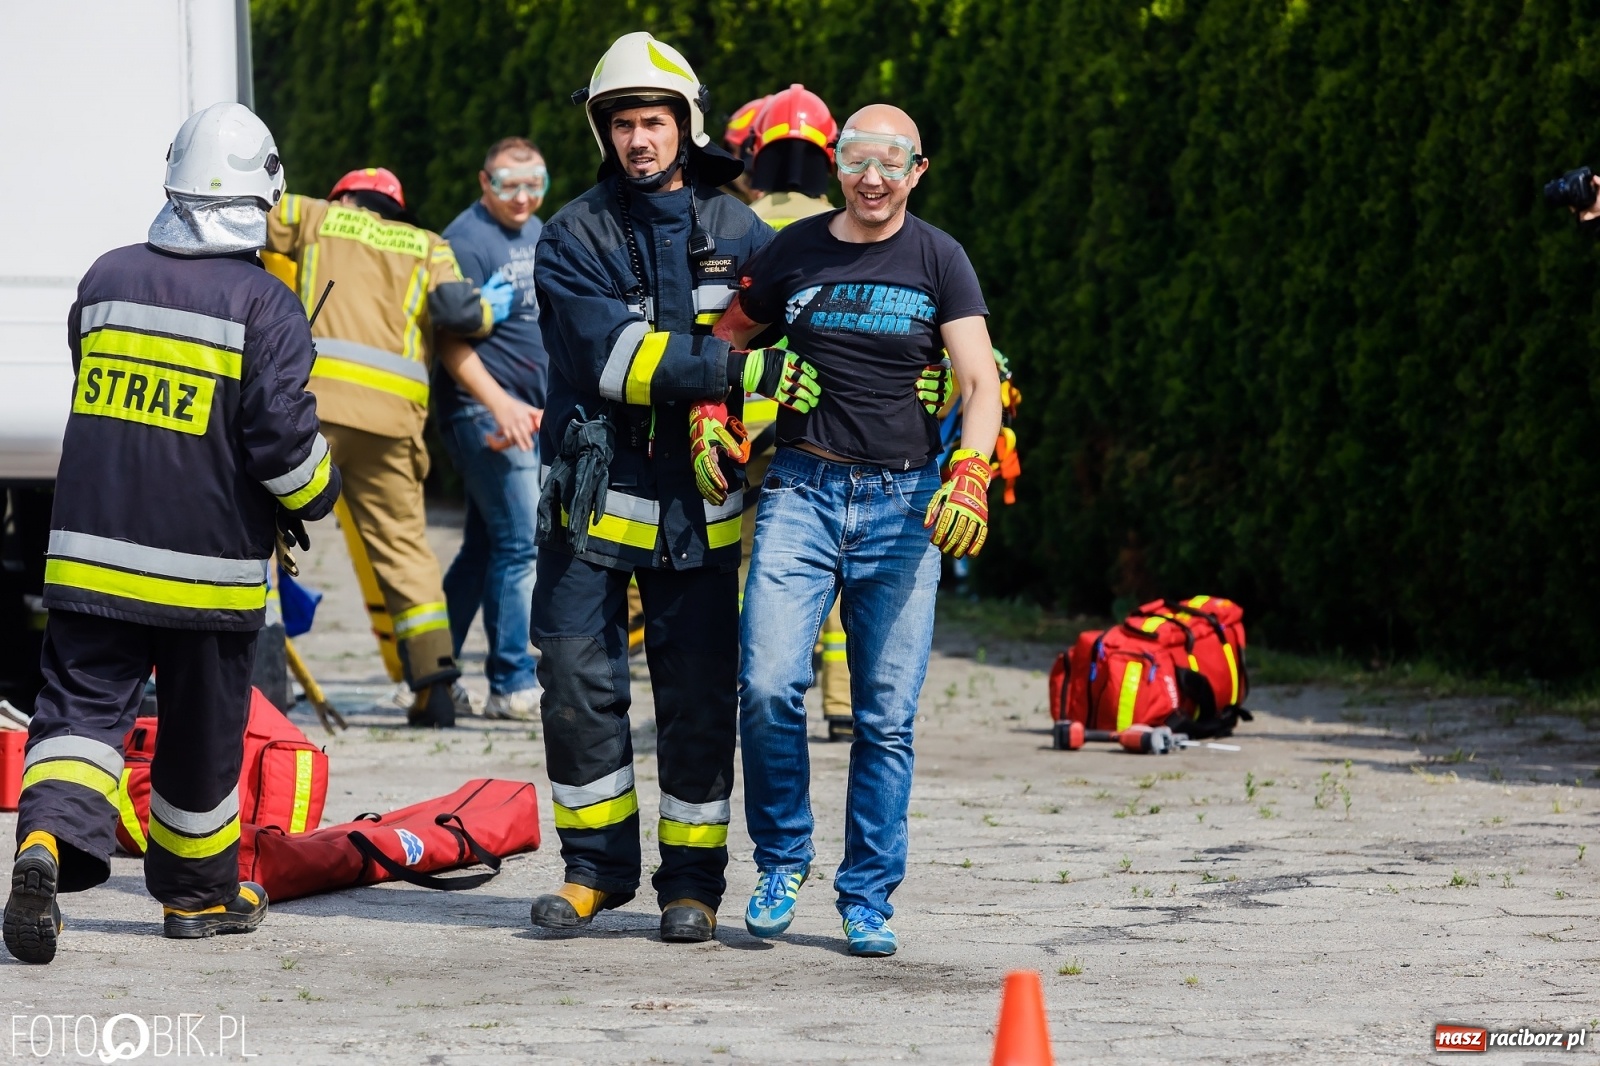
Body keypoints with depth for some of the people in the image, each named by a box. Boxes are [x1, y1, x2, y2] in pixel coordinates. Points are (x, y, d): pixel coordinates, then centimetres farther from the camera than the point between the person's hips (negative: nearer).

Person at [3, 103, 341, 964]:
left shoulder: (106, 281, 5)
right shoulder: (265, 306, -10)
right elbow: (282, 437, -14)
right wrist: (313, 499, 7)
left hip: (92, 550, 3)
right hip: (205, 565, -2)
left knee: (81, 706, 1)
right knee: (201, 733, 13)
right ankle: (197, 892, 28)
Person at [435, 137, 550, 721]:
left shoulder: (536, 234, 16)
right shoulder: (468, 242, -13)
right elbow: (452, 344, -19)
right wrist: (500, 404, -30)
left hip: (530, 414, 9)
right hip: (487, 415, -9)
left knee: (483, 548, 12)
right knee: (520, 545, -11)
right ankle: (513, 685, -7)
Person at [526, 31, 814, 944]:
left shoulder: (737, 232, 5)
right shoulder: (574, 236, -2)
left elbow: (789, 335, 6)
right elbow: (614, 355, -15)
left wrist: (724, 413, -15)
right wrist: (738, 371, -24)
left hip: (699, 505, 1)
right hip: (594, 495, -1)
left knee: (699, 697, 1)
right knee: (578, 683, -2)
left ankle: (693, 879, 11)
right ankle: (598, 866, 13)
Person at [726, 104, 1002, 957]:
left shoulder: (938, 260, 3)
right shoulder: (794, 252, 8)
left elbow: (981, 382, -5)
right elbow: (726, 340, 22)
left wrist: (970, 473, -21)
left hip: (902, 502, -1)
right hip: (802, 491, 1)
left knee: (887, 714, -1)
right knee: (768, 683, -14)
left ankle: (868, 897, 10)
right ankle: (781, 861, 6)